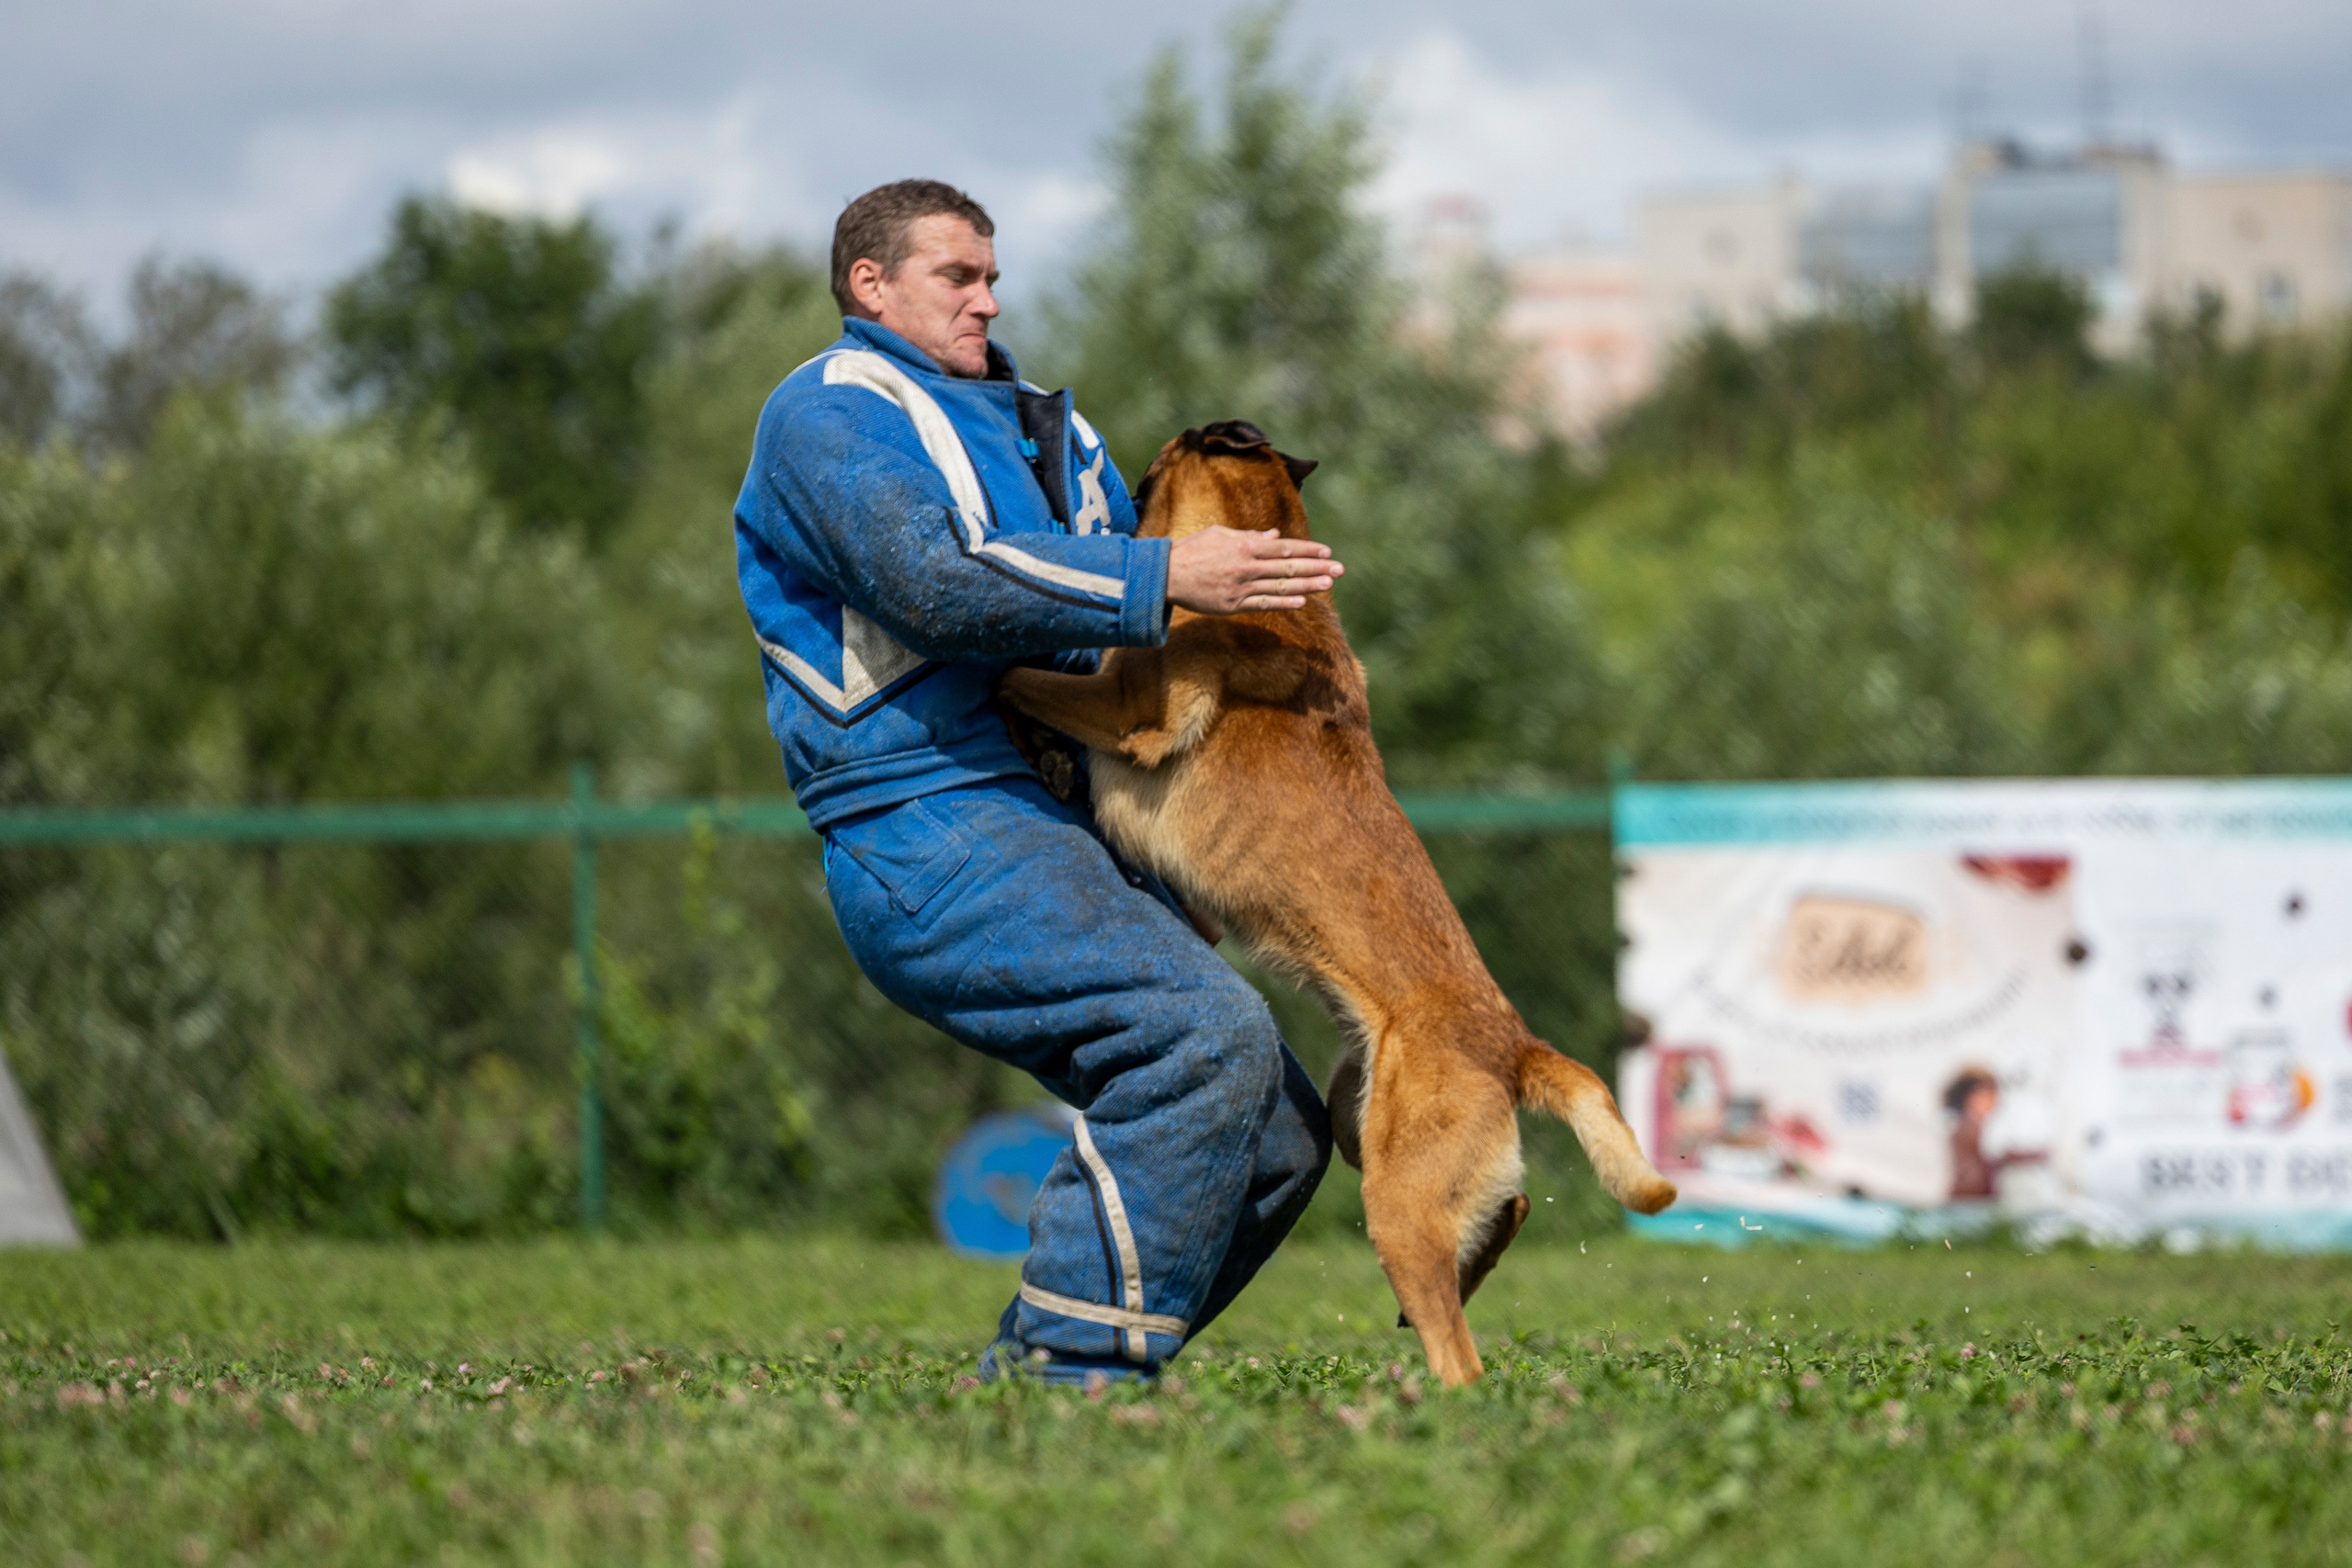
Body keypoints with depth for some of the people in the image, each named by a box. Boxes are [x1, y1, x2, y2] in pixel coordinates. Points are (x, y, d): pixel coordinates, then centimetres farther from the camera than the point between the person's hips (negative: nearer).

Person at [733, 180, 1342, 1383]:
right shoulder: (831, 414, -1)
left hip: (1055, 838, 9)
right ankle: (1080, 1358, -23)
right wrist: (1160, 583, -21)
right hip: (931, 837, -9)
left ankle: (1025, 1375, 6)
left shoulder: (1021, 421, 29)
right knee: (1207, 1035, -26)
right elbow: (936, 581, -17)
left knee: (1275, 1136, 2)